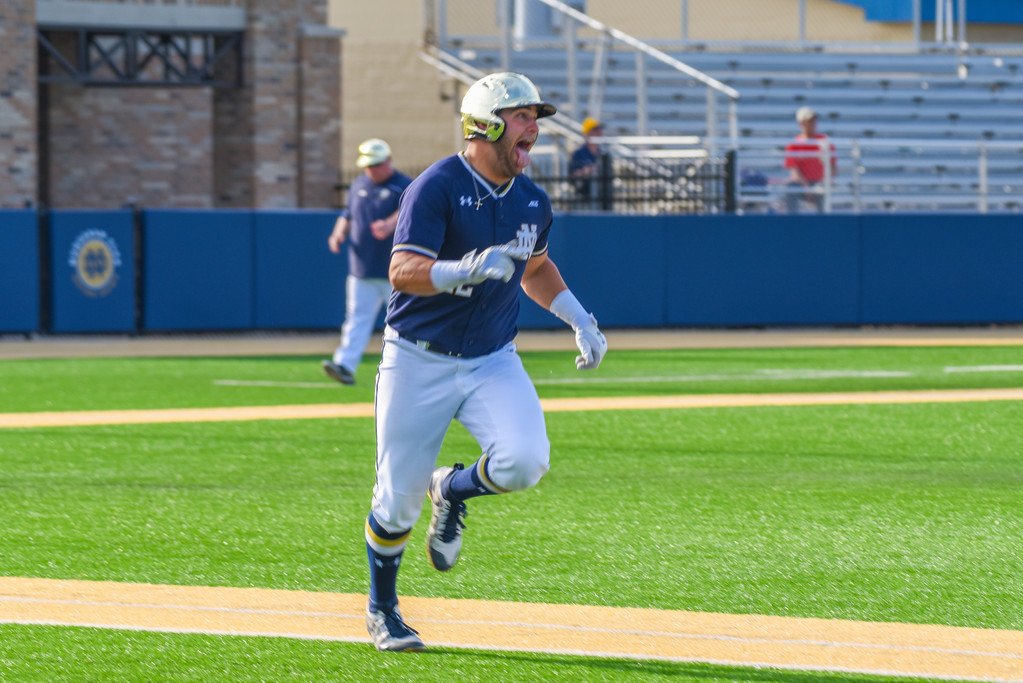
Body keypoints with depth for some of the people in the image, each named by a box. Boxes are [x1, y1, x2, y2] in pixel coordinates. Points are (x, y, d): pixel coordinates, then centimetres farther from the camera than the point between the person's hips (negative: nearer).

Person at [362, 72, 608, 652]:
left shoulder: (532, 200, 5)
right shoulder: (438, 187, -16)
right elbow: (403, 272, -25)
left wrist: (580, 320, 12)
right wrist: (465, 270, -42)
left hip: (493, 361, 4)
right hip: (419, 363, -4)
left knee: (524, 462, -22)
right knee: (399, 500, 1)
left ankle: (453, 492, 11)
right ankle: (382, 610, 26)